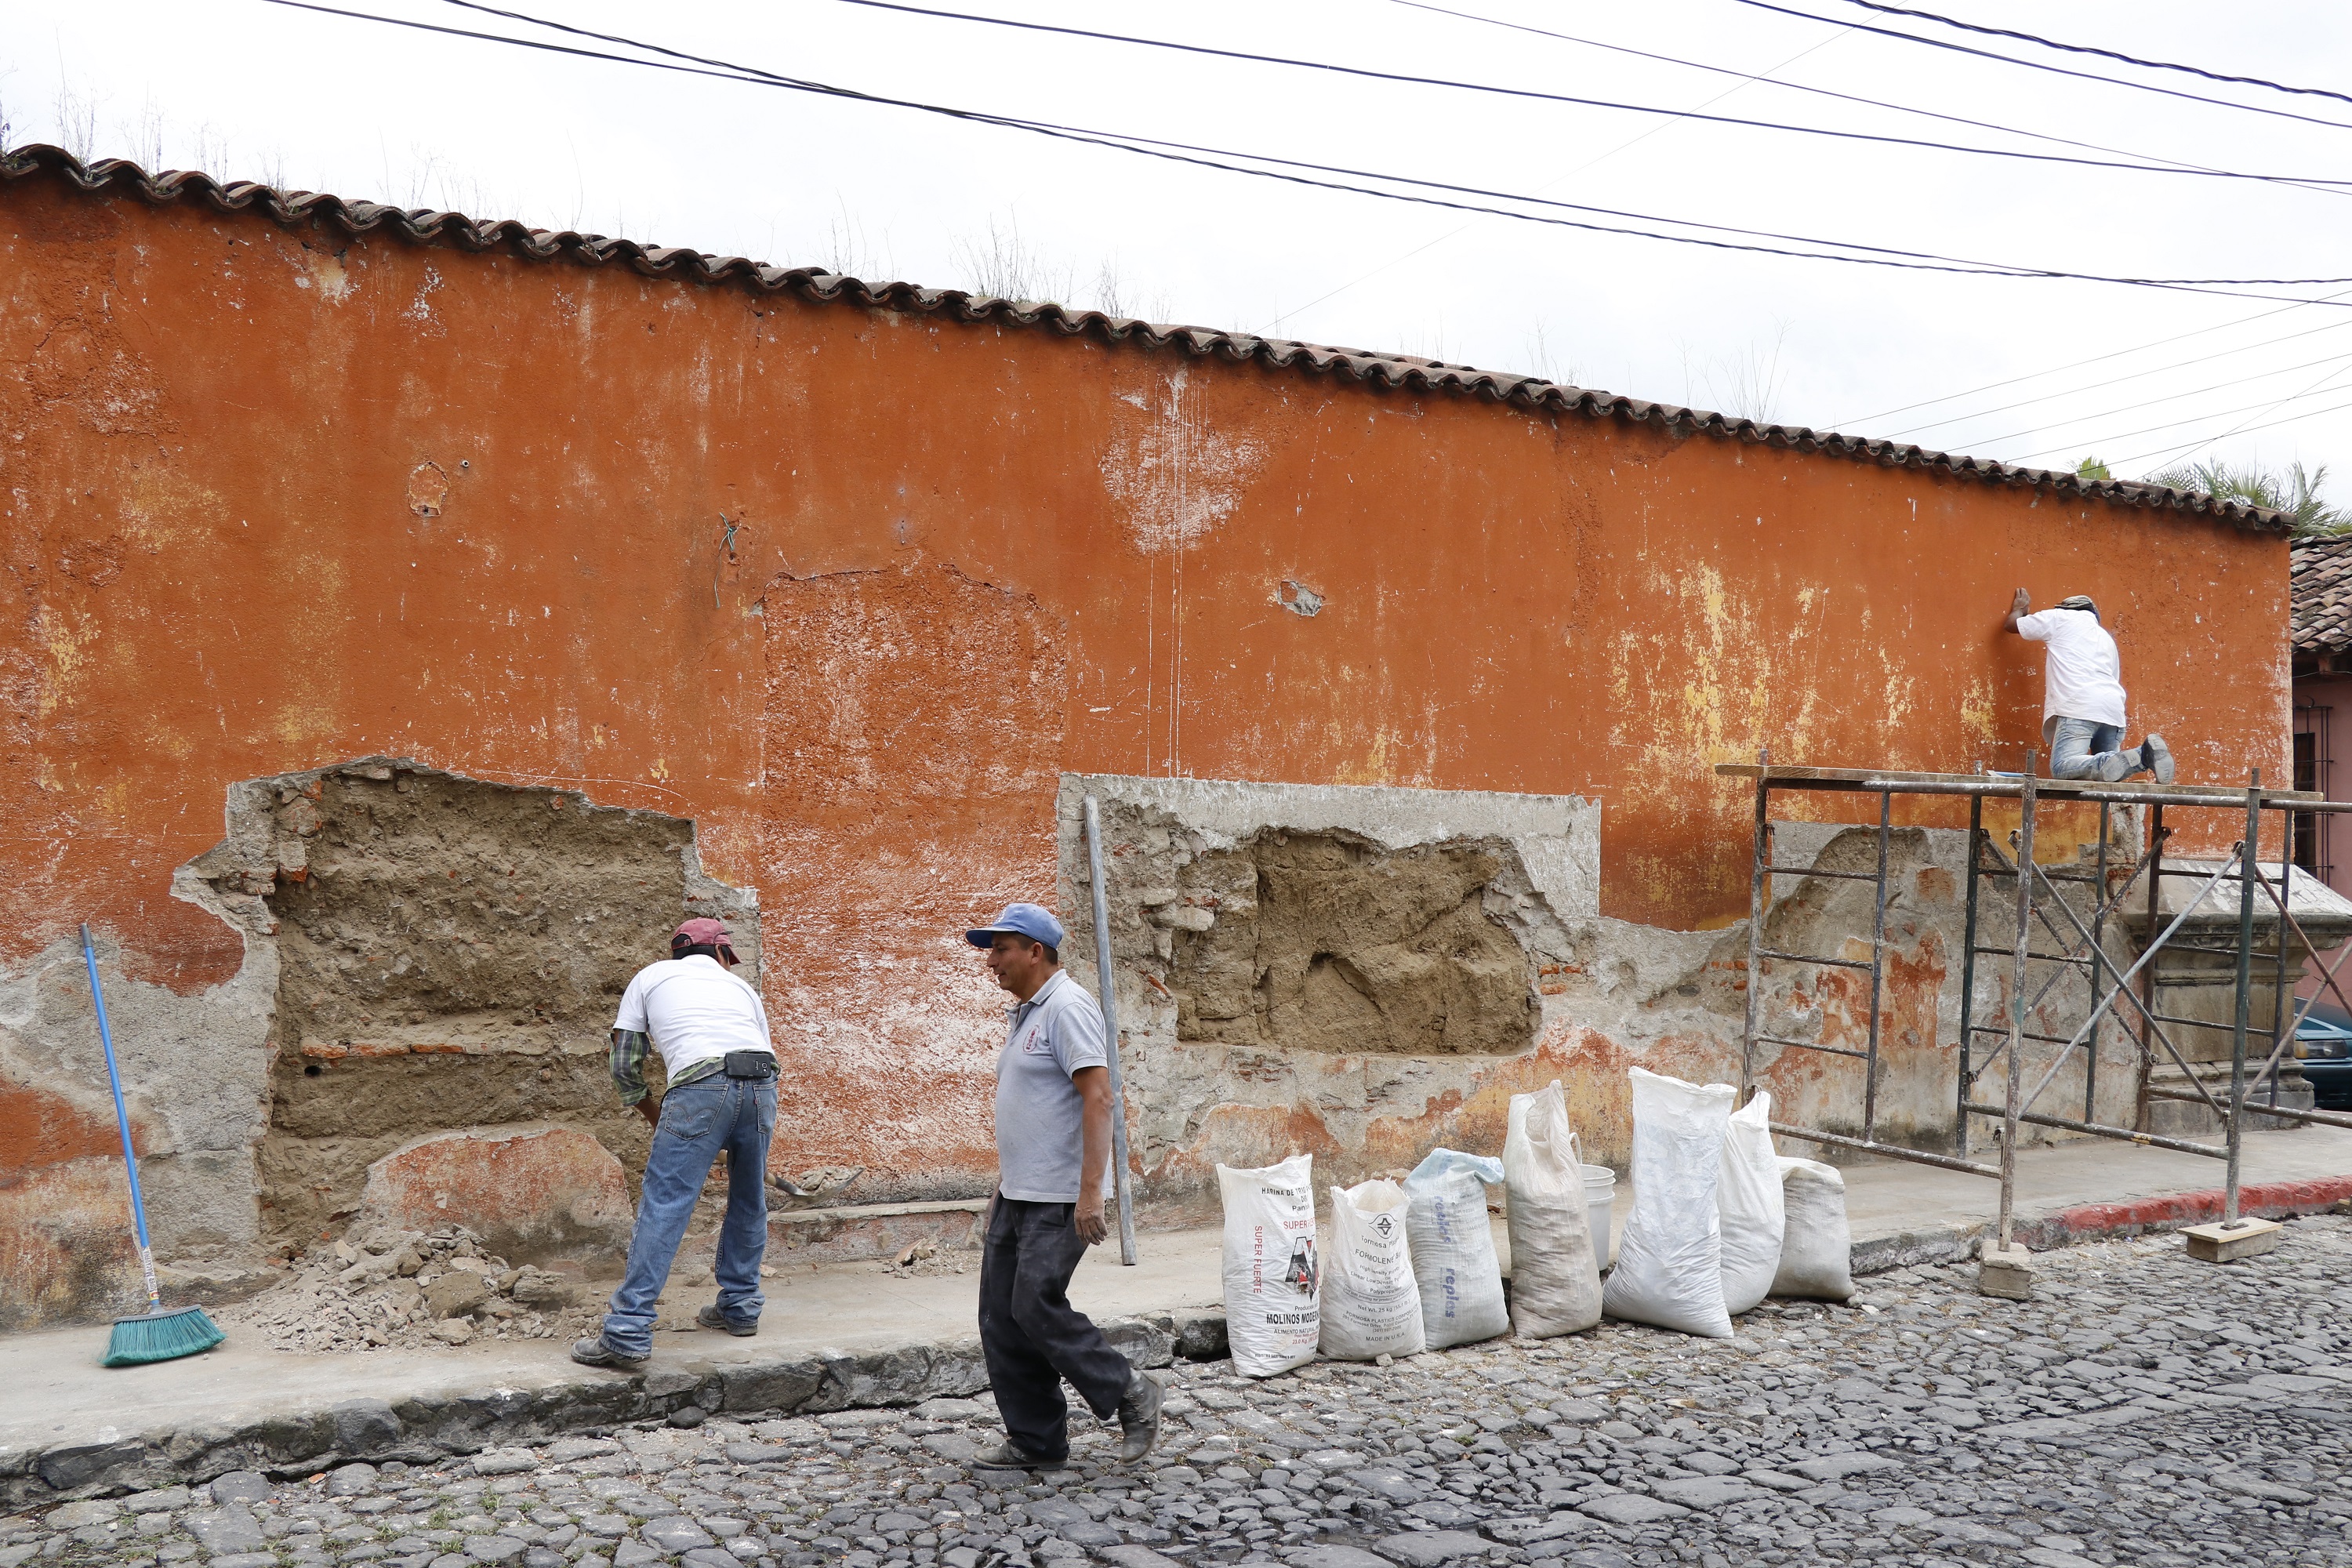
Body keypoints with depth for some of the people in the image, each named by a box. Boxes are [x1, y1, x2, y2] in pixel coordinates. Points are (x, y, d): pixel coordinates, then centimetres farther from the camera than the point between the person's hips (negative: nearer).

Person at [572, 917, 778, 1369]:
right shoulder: (740, 986, 32)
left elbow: (624, 1066, 20)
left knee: (663, 1208, -5)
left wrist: (659, 1122, 32)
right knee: (749, 1201, 21)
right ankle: (740, 1308, 33)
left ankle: (627, 1334, -9)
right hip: (762, 1084, 4)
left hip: (701, 1086, -4)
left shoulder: (651, 977, 26)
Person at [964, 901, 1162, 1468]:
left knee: (1037, 1308, -13)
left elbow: (1097, 1097, -22)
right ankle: (1034, 1442, 16)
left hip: (1058, 1200, -10)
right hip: (1017, 1195, 10)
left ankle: (1130, 1394, 5)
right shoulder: (1025, 1013, 17)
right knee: (1001, 1316, 7)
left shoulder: (1067, 1007, -14)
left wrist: (1090, 1190, -27)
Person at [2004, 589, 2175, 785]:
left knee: (2062, 768, -17)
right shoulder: (2106, 638, 34)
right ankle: (2144, 754, -19)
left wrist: (2019, 609, 46)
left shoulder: (2060, 618, 16)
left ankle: (2122, 760, -40)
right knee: (2108, 773, 9)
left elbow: (2010, 625, 22)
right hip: (2113, 709, 7)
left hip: (2079, 706, -7)